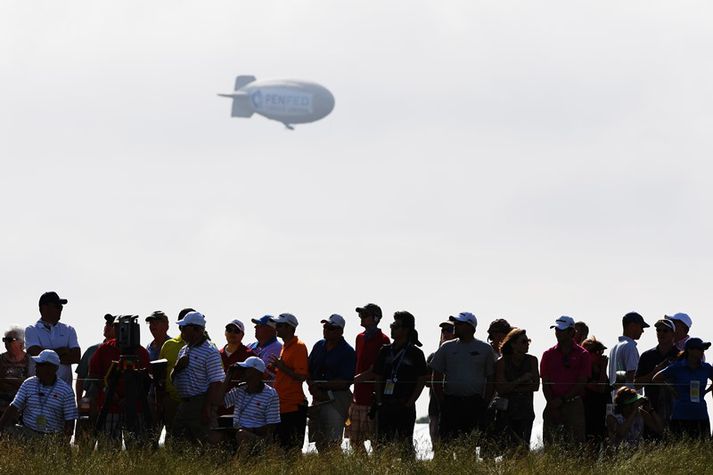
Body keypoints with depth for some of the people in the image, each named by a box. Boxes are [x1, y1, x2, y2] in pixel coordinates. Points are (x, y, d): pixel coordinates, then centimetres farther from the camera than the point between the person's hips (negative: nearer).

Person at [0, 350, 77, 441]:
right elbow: (14, 408, 4)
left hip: (52, 437, -2)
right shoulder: (28, 384, 8)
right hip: (27, 432, 2)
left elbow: (69, 420, -1)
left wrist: (65, 442, -14)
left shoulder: (66, 390, 0)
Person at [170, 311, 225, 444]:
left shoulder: (210, 352, -10)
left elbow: (216, 383, -16)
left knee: (202, 442, -8)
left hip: (201, 403, -9)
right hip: (184, 403, 9)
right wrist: (177, 367, -1)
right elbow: (173, 378, 23)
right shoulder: (184, 351, 17)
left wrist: (207, 408, -21)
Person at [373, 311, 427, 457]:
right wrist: (379, 401, 4)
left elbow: (422, 381, -1)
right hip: (385, 405, 4)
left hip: (405, 406, -4)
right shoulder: (385, 351, 12)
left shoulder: (415, 353, 0)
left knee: (406, 444, -3)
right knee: (383, 443, 3)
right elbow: (378, 378, 14)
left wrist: (409, 402, -7)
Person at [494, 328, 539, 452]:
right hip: (507, 411, -2)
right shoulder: (502, 362, -1)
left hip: (526, 410, 2)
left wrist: (513, 388, -7)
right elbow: (500, 389, -8)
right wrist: (521, 380, -11)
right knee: (509, 447, -9)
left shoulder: (532, 360, 6)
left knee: (524, 446, -7)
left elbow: (536, 386, -1)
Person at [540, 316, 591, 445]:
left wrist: (562, 400, -10)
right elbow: (545, 384, 7)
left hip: (574, 404, -3)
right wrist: (553, 406, -6)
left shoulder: (582, 355, 3)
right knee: (550, 444, -1)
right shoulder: (549, 355, 11)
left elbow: (581, 384, -2)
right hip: (553, 406, 3)